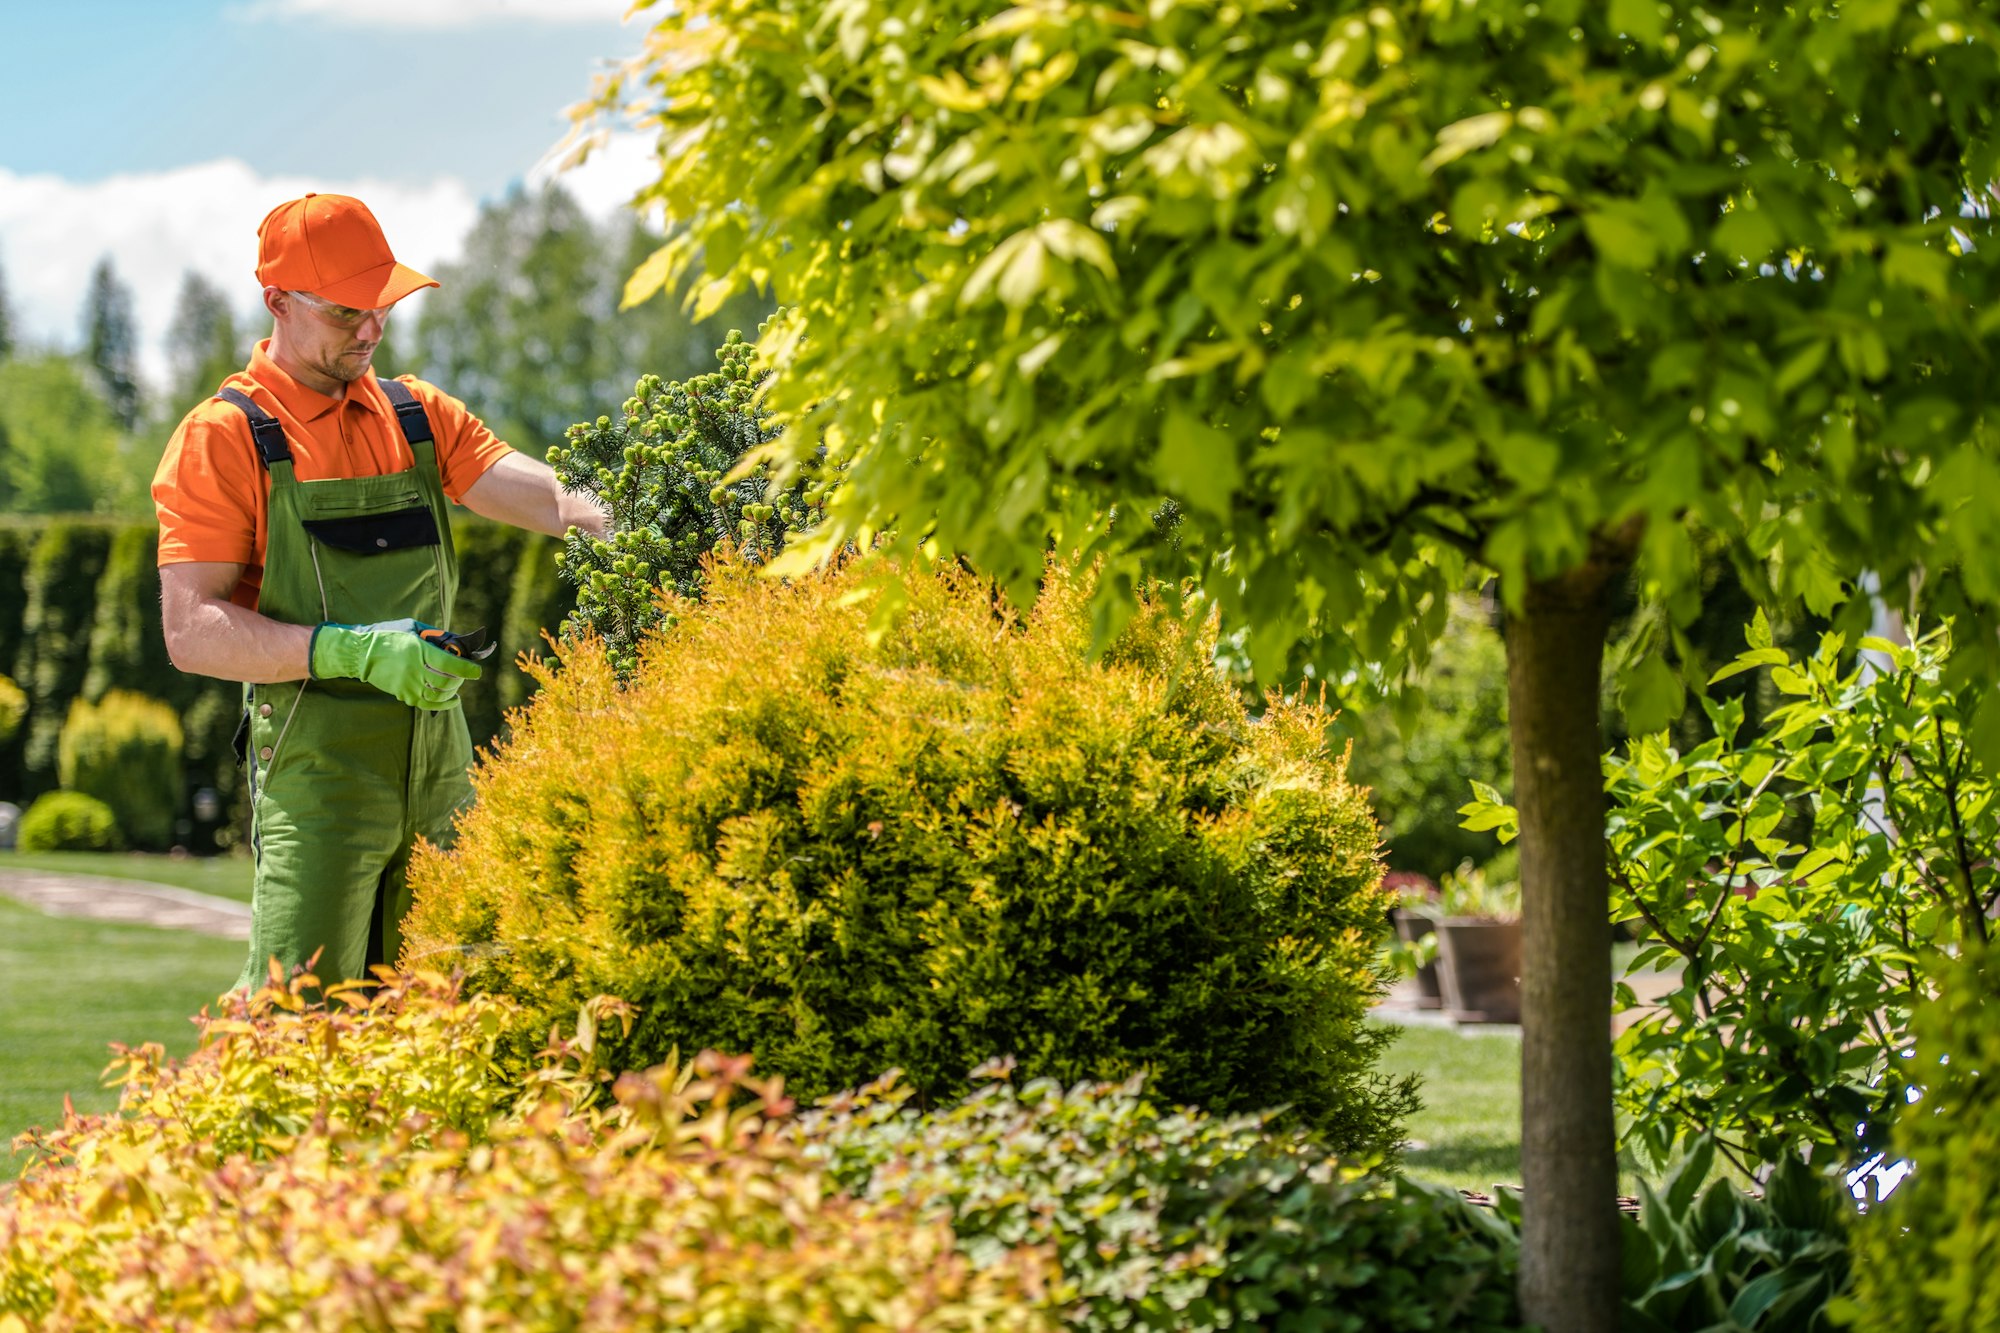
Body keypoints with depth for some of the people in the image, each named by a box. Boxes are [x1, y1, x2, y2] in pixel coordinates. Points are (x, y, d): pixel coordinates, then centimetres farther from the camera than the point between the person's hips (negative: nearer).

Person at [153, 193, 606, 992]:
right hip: (317, 769, -5)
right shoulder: (222, 439, -5)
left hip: (438, 767, 6)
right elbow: (192, 632, -11)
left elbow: (540, 497, 0)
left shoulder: (419, 416, 13)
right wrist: (353, 651, -22)